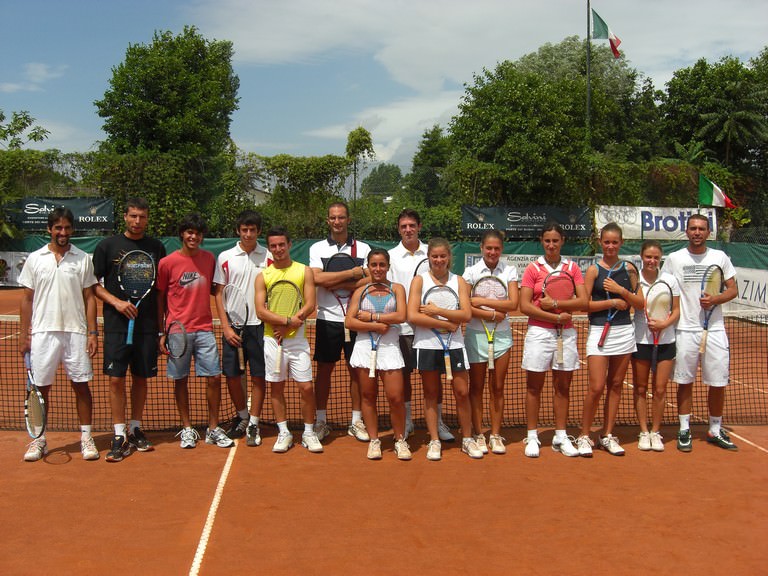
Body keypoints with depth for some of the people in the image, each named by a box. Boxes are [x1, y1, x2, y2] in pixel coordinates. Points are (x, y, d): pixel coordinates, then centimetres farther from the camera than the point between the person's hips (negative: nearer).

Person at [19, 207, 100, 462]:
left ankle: (86, 437, 12)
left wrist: (93, 332, -2)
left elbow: (89, 297, 5)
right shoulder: (34, 259, 6)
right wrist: (24, 334, 3)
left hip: (76, 331, 0)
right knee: (41, 387, 5)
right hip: (42, 332, 1)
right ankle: (39, 439, 17)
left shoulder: (83, 259, 5)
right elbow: (27, 299, 8)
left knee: (81, 384, 2)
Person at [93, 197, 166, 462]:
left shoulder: (156, 248, 8)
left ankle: (135, 430, 22)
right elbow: (94, 284, 4)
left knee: (141, 378, 9)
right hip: (117, 324, -2)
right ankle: (119, 436, 4)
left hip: (147, 325, 2)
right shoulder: (107, 246, 2)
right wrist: (116, 301, -13)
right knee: (116, 379, -4)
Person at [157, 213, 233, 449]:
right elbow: (160, 298, 4)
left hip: (204, 329, 2)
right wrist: (161, 332, 1)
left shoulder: (209, 259, 7)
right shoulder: (167, 263, -2)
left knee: (214, 377, -1)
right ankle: (187, 429, 18)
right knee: (181, 380, 5)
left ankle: (213, 429, 12)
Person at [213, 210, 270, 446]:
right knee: (232, 375, 5)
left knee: (259, 375, 1)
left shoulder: (268, 257, 3)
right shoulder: (225, 258, 5)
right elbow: (219, 294, 5)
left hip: (260, 324, -1)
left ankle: (253, 424, 13)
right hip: (233, 325, 1)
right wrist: (226, 327, -3)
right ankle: (242, 416, 27)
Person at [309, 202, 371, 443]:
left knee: (356, 370, 6)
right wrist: (352, 273, -12)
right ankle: (321, 421, 14)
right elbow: (317, 278, -13)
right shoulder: (317, 248, 3)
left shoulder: (363, 249, 5)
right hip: (327, 318, 0)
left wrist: (336, 284, -13)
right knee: (324, 370, 5)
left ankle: (356, 422, 15)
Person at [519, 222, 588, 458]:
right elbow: (524, 306, -8)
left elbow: (583, 302, -3)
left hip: (566, 333, 2)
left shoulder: (572, 268, 7)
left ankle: (561, 437, 17)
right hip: (539, 332, -2)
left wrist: (555, 303, -14)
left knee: (563, 387, 8)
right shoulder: (533, 268, 0)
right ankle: (532, 438, 12)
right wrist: (556, 317, -12)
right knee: (534, 387, 3)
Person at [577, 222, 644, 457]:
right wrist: (613, 302, -10)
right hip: (599, 331, -4)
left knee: (615, 385, 8)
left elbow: (640, 304, 5)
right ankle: (584, 436, 5)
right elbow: (584, 304, -8)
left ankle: (607, 435, 18)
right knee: (596, 387, -8)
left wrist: (621, 290, -9)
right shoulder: (594, 270, -1)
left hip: (624, 331, 4)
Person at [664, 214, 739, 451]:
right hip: (685, 329, -1)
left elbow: (733, 290, 7)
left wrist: (715, 300, -12)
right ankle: (684, 431, 14)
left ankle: (715, 430, 20)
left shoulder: (720, 257, 5)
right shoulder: (674, 259, 3)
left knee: (718, 383, 4)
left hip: (714, 329, 1)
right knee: (684, 382, 4)